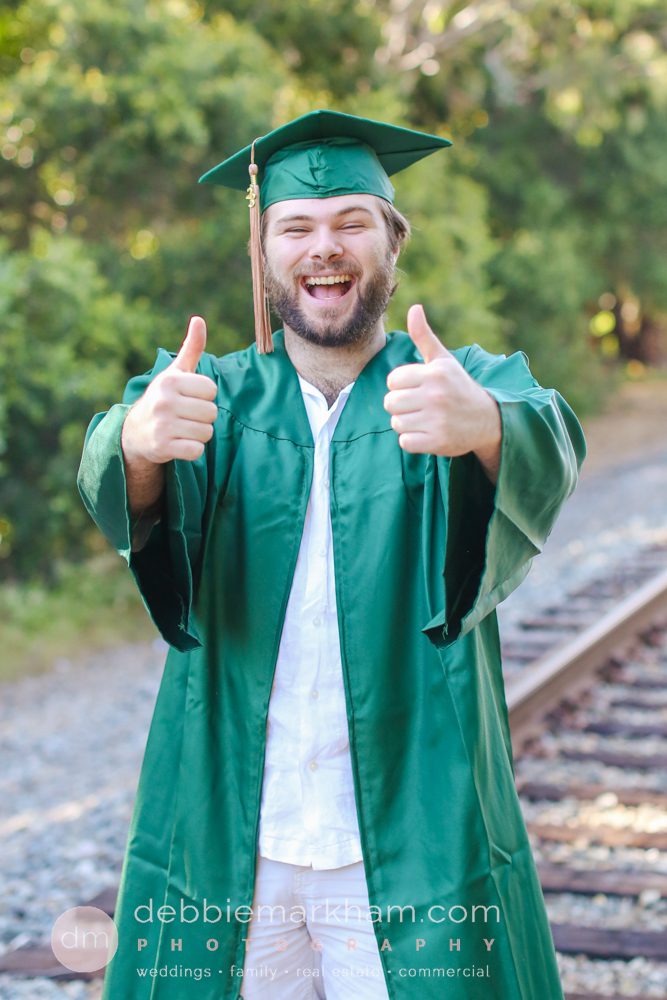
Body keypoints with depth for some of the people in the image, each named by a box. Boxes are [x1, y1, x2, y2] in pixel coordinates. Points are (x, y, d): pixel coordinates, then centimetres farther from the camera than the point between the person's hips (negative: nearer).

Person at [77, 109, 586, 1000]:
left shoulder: (476, 383, 1)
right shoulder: (217, 393, 5)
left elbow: (545, 455, -22)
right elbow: (124, 490, -16)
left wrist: (484, 427, -45)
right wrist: (140, 441, -40)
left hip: (417, 843, -1)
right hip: (226, 847, 2)